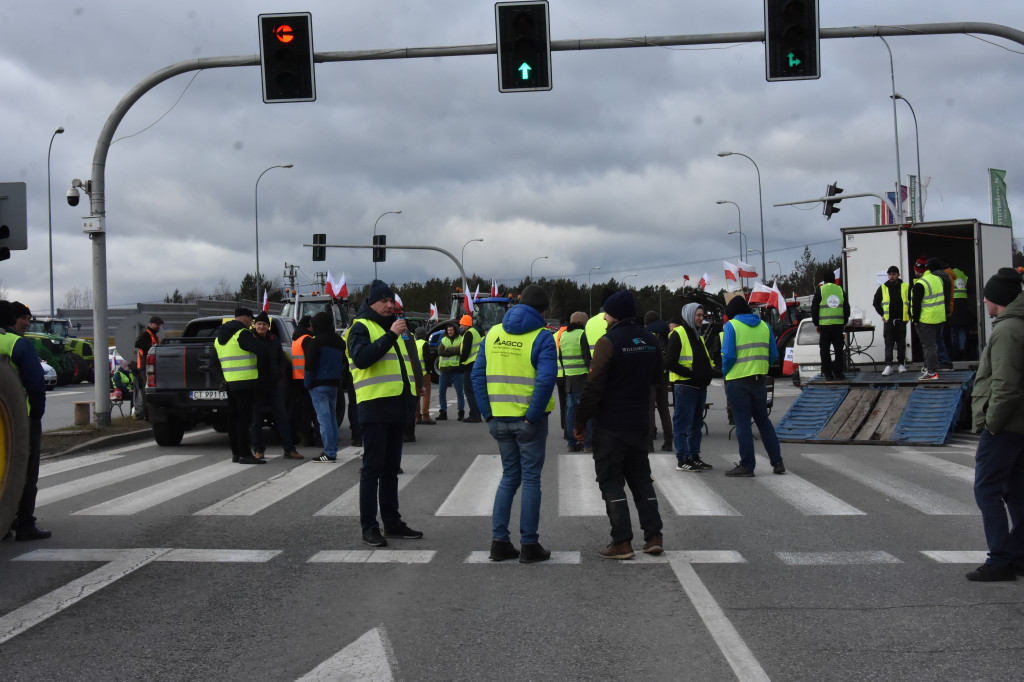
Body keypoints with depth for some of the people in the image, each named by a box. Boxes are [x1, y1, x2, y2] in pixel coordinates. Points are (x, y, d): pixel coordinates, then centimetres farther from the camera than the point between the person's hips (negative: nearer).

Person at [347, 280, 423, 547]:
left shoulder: (393, 327, 21)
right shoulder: (361, 327, -5)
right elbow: (361, 357, -25)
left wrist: (411, 399, 21)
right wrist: (390, 336, -26)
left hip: (396, 408, 8)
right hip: (374, 408, -8)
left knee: (391, 468, 14)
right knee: (372, 468, -5)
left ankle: (392, 521, 21)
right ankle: (369, 528, -2)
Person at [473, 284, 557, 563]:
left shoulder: (493, 333, 7)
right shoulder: (542, 337, -10)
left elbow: (478, 375, 5)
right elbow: (546, 379, -21)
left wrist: (488, 413, 5)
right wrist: (533, 415, -15)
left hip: (500, 420, 5)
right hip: (529, 420, -5)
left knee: (509, 476, 16)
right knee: (531, 479, 4)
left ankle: (499, 541, 14)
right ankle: (529, 545, 7)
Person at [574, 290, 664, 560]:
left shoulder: (609, 341, -16)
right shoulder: (650, 340, 5)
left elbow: (594, 386, -18)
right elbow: (656, 377, 19)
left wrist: (580, 421, -11)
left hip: (610, 425, -6)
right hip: (640, 423, 6)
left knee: (611, 480, 1)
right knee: (641, 477, 16)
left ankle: (622, 542, -3)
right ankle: (653, 535, 13)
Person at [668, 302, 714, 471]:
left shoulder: (699, 336, 21)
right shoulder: (678, 334, -8)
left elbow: (705, 360, 29)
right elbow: (671, 362, -15)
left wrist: (709, 370, 7)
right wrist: (691, 374, -19)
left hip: (700, 386, 9)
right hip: (685, 386, -9)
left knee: (696, 424, 13)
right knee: (683, 423, -5)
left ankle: (694, 456, 21)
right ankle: (682, 459, -3)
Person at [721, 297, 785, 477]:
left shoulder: (731, 326, -7)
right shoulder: (764, 326, 9)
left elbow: (729, 355, -15)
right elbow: (773, 355, 7)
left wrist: (725, 371, 2)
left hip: (738, 382, -5)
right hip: (759, 381, 5)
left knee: (742, 423, -1)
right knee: (763, 421, 14)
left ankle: (747, 465, 1)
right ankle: (777, 462, 13)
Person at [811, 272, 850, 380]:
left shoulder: (820, 290, -3)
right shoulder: (840, 290, 6)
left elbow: (814, 308, -2)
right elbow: (847, 308, 10)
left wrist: (816, 324, 6)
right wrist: (844, 322, 17)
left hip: (824, 324, -2)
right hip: (838, 324, 2)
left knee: (825, 350, 5)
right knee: (838, 349, 8)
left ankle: (827, 373, 5)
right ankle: (838, 373, 7)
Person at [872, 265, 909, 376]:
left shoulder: (906, 287, 3)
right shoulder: (883, 288, 4)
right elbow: (875, 302, 12)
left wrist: (908, 314, 2)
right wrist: (882, 314, 4)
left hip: (901, 320, 0)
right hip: (888, 321, 0)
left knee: (901, 343, 6)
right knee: (888, 343, -5)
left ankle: (901, 364, 15)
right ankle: (888, 366, -6)